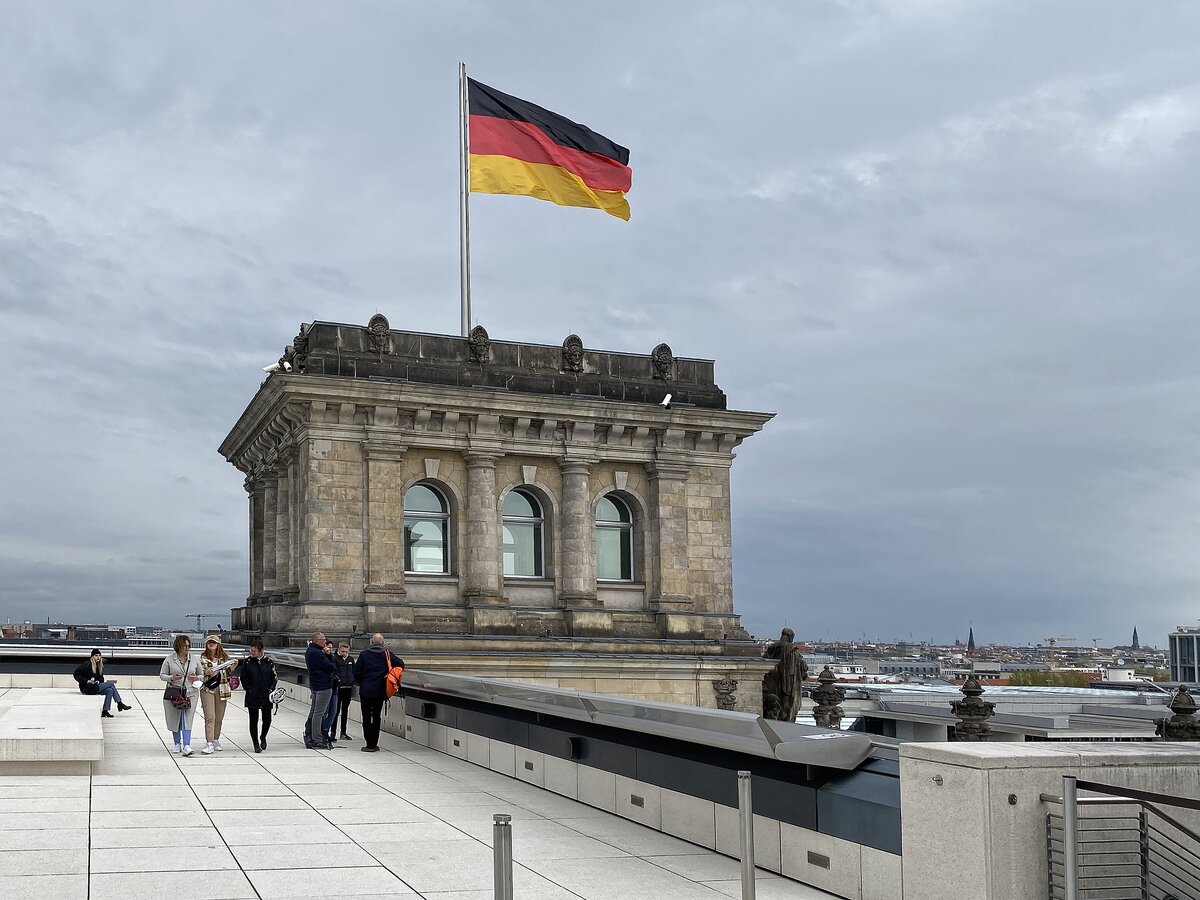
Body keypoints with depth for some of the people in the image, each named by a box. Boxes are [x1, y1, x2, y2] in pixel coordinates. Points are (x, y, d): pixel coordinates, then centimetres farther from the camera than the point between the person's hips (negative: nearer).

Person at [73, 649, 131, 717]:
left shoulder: (99, 666, 12)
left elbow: (101, 678, 20)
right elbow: (76, 674, -14)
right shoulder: (87, 664, -11)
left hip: (95, 687, 8)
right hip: (86, 688, -8)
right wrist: (86, 681, -23)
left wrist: (99, 681, -4)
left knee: (110, 690, -18)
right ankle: (120, 704, -11)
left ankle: (105, 711, -14)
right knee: (111, 684, -17)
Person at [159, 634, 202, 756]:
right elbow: (162, 675, 5)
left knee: (187, 719, -11)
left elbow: (201, 675, 15)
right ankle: (177, 744, 28)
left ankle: (186, 746, -18)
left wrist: (196, 678, -8)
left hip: (190, 693, 0)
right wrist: (171, 678, -15)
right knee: (174, 719, 9)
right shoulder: (169, 659, 2)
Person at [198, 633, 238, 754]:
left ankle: (216, 740, 24)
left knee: (219, 717, 10)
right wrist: (206, 673, -18)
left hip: (222, 689, 3)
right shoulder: (203, 658, 3)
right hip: (207, 689, -3)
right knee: (210, 717, -11)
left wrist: (233, 667, -5)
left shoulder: (224, 657, 9)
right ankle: (209, 744, -14)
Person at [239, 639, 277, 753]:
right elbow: (243, 678, 6)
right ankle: (256, 744, 9)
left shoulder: (268, 661, 2)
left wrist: (271, 689, -2)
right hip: (252, 697, -1)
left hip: (266, 696, 1)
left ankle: (263, 737, 34)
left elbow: (275, 677, 9)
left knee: (267, 719, 6)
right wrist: (248, 689, -3)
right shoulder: (248, 661, -1)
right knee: (253, 721, 0)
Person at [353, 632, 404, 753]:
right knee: (376, 716, 10)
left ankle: (369, 744, -2)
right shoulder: (386, 654, -1)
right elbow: (401, 664, -3)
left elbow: (356, 672, -3)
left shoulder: (364, 654, -3)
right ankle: (374, 744, 9)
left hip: (365, 690, -1)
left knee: (366, 717, 3)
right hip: (379, 691, 1)